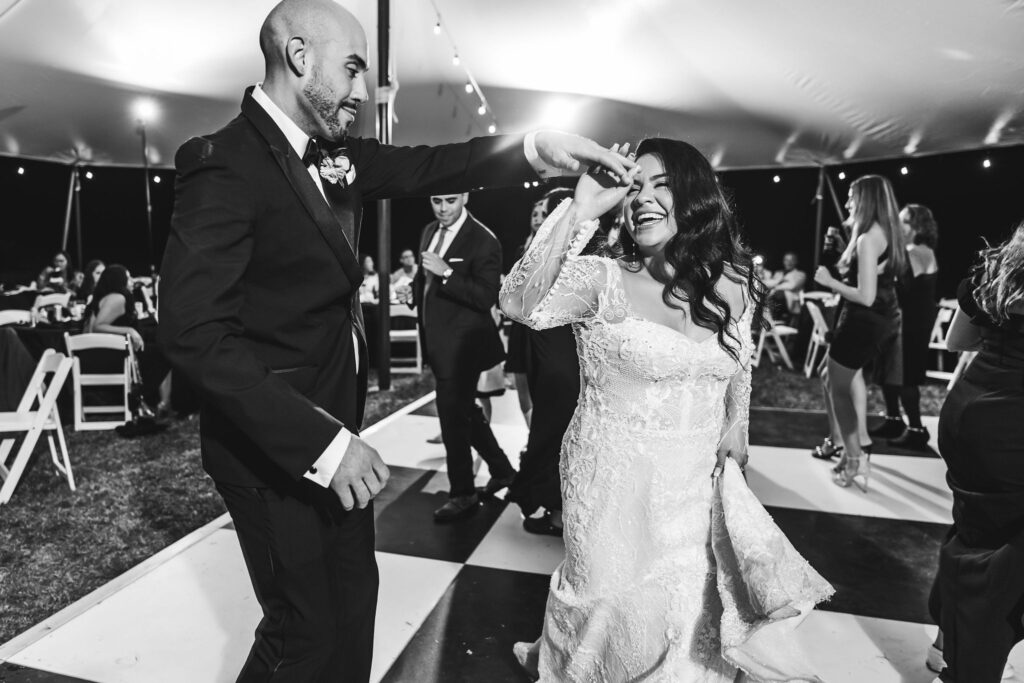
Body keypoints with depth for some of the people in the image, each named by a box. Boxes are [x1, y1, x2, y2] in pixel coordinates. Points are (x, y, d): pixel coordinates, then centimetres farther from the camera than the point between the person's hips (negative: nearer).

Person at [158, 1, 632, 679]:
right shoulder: (226, 163, -19)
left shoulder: (335, 155, 5)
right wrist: (323, 442, -29)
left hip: (335, 427, 8)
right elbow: (195, 332, -26)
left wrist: (536, 145, -12)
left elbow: (425, 167, 5)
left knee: (354, 594, 22)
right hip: (277, 447, -8)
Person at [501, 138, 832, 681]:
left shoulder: (733, 289, -3)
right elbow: (519, 305, -33)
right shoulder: (601, 280, -15)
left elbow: (737, 383, 11)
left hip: (697, 487, 5)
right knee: (613, 609, 15)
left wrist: (734, 442, 14)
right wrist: (580, 211, -34)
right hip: (613, 482, -4)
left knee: (691, 614, 21)